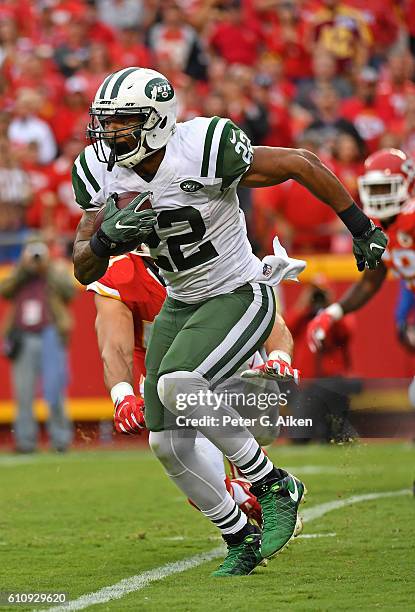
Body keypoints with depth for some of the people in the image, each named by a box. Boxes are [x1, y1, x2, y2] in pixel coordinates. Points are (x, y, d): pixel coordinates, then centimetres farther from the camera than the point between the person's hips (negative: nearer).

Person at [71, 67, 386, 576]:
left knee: (176, 385, -31)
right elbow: (84, 271, -3)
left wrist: (361, 228, -7)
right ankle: (241, 542, 24)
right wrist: (107, 238, -26)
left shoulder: (204, 151, -25)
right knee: (169, 446, 3)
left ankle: (273, 486, -13)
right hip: (181, 306, 7)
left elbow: (301, 164, -13)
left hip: (241, 296, -7)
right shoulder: (102, 175, -7)